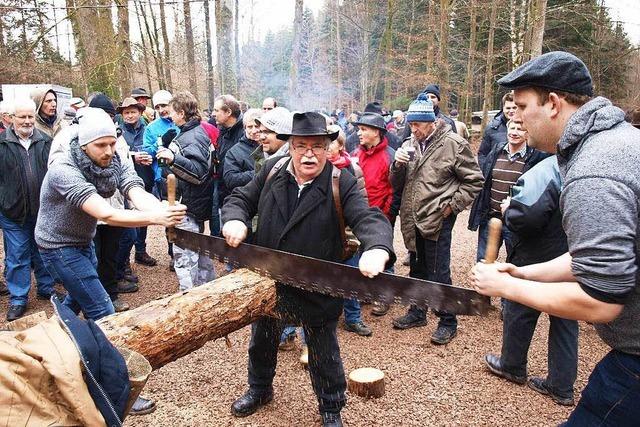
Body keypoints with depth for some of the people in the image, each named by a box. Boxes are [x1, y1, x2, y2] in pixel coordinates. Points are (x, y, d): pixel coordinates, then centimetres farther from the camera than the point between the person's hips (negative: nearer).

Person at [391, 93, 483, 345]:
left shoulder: (453, 144, -9)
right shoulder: (409, 146, 8)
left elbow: (474, 180, -4)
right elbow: (397, 185, 11)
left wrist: (452, 205, -10)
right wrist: (397, 165, -8)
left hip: (437, 221, -6)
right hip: (412, 221, 6)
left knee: (438, 275, 1)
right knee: (417, 270, 20)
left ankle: (448, 322, 19)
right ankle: (417, 313, 37)